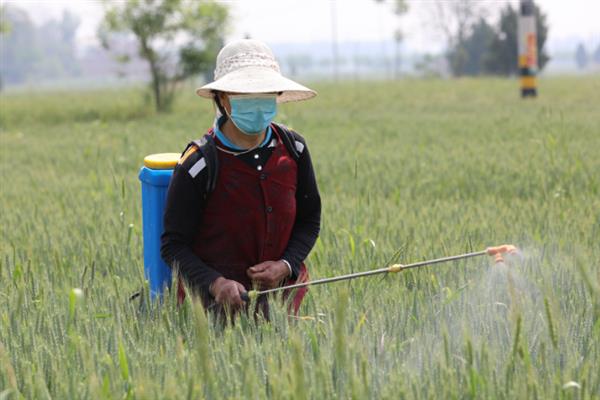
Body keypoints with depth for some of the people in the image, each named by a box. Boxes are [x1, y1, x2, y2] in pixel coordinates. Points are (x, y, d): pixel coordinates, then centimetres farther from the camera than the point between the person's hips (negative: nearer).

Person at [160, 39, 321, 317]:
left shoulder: (292, 148, -1)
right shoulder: (198, 165, -16)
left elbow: (309, 220, 10)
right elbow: (174, 245, -12)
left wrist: (286, 265, -10)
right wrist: (215, 284, -30)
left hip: (282, 290, 4)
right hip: (218, 304, -4)